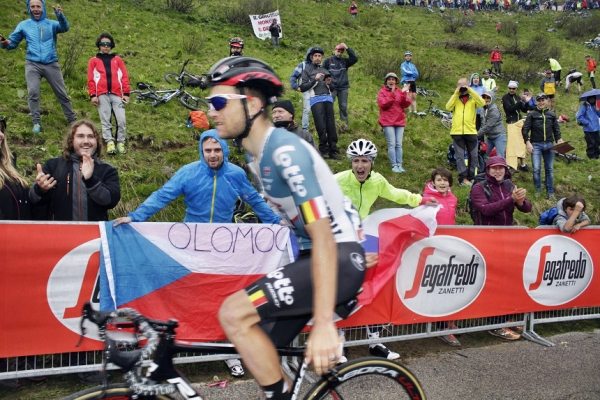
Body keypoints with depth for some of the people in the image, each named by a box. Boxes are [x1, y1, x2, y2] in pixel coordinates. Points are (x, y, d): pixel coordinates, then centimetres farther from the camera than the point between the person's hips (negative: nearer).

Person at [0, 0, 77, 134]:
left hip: (51, 64, 0)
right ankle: (36, 123, -7)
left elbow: (65, 28, -15)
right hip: (33, 64, 0)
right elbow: (12, 42, 7)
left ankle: (73, 121, 15)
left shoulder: (51, 24, 5)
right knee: (33, 93, -13)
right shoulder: (23, 25, 9)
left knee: (62, 93, 6)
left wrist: (60, 15, -36)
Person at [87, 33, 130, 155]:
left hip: (117, 94, 1)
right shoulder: (93, 61, 16)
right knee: (105, 120, -6)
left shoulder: (118, 60, 19)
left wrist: (126, 93, 3)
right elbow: (91, 79, 8)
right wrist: (93, 95, -2)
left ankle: (121, 143, -2)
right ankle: (110, 142, -10)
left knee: (121, 120, -10)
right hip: (102, 95, 0)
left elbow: (124, 76, 13)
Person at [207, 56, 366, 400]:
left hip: (339, 257, -9)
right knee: (261, 353, 8)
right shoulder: (262, 153, 11)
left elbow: (324, 235, -26)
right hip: (313, 255, 10)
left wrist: (323, 323, -30)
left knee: (233, 314, -20)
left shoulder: (285, 150, -19)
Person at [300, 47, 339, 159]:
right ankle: (323, 149, 0)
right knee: (321, 126, -10)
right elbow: (302, 87, -2)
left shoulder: (325, 70, 23)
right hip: (316, 100, -4)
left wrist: (329, 83, 6)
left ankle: (333, 150, 1)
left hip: (328, 99, 4)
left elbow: (331, 88, 28)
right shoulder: (307, 70, 9)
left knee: (331, 125, -2)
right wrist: (314, 79, -9)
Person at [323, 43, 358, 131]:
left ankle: (344, 124, 11)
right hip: (331, 88, -2)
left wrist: (347, 48, -9)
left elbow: (355, 59, -6)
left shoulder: (345, 61, 9)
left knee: (343, 107, 5)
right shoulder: (328, 61, 4)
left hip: (343, 88, 2)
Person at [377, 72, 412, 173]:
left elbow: (406, 104, 0)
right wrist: (392, 94, -19)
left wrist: (404, 94, -15)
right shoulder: (382, 92, 2)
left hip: (400, 121, 4)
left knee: (399, 144, 2)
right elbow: (383, 104, -13)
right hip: (387, 122, -3)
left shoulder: (400, 91, 11)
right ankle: (394, 165, -7)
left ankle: (399, 165, 4)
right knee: (392, 144, -8)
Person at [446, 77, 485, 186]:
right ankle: (463, 178, -1)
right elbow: (448, 107, -8)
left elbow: (482, 103, -13)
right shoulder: (455, 99, 10)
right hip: (457, 132, -1)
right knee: (460, 156, -2)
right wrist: (455, 93, -8)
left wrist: (471, 91, -11)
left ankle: (471, 177, 18)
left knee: (473, 156, 6)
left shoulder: (473, 98, 7)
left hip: (471, 131, 1)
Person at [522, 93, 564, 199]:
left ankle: (550, 192, 13)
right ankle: (538, 190, 10)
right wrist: (527, 142, -11)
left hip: (549, 144, 2)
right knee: (536, 169, -7)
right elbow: (525, 129, -1)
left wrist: (559, 140, -2)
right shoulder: (532, 114, 2)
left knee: (550, 169, 5)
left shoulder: (552, 114, 10)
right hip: (536, 145, -2)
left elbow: (556, 129, 12)